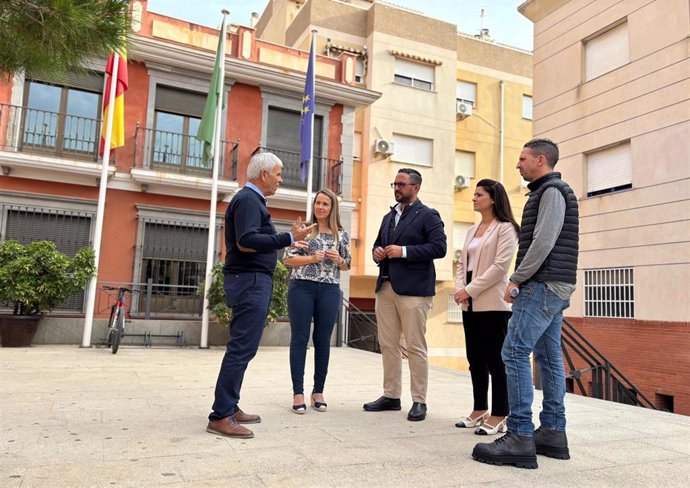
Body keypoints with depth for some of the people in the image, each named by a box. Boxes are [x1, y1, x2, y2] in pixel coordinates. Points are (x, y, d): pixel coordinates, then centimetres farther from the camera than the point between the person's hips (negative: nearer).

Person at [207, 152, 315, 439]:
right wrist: (288, 238, -24)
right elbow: (246, 242, -25)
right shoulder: (248, 200, -12)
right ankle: (220, 416, -5)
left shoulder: (251, 200, 20)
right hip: (250, 281, -11)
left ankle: (229, 408, 21)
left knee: (242, 347, 13)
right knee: (242, 348, -9)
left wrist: (288, 239, 20)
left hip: (250, 281, 11)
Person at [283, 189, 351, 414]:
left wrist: (338, 260, -6)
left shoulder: (342, 235, 9)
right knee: (299, 338, 0)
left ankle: (318, 391, 19)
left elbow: (347, 266, 15)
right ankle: (298, 392, 7)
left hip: (329, 291, 2)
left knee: (323, 340, 7)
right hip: (301, 288, -2)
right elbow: (287, 259, -1)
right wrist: (312, 258, -14)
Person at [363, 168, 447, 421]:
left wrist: (404, 251, -17)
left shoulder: (428, 215, -1)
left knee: (415, 346, -2)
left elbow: (439, 247, -12)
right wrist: (377, 253, 4)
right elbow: (378, 243, 28)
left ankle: (419, 401, 7)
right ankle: (391, 395, 20)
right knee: (387, 344, 9)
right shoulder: (389, 216, 21)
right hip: (385, 287, 7)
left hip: (413, 289, -7)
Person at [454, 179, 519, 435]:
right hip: (470, 304, 7)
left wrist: (470, 290, -15)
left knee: (495, 360, -3)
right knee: (475, 359, 11)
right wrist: (459, 289, -3)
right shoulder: (472, 230, 18)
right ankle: (479, 411, 22)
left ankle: (498, 417, 6)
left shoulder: (505, 228, -4)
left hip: (493, 303, -7)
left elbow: (500, 266, -14)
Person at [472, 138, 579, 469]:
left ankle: (520, 437, -11)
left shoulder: (551, 190, -9)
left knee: (514, 353, -13)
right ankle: (553, 433, 16)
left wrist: (516, 279, -14)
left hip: (543, 285, -10)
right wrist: (522, 280, 13)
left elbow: (544, 242, -20)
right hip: (552, 288, 10)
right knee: (549, 357, 10)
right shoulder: (546, 191, 21)